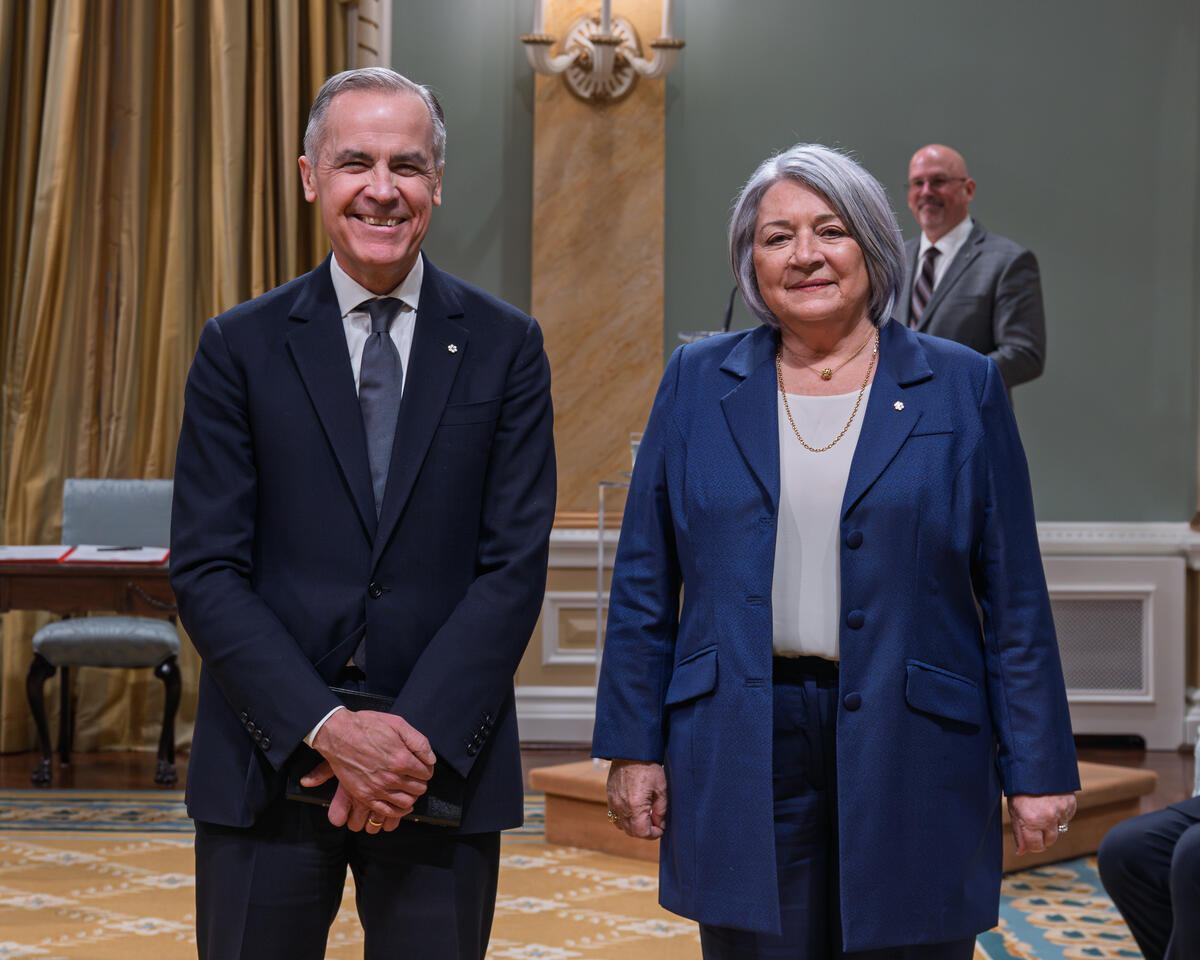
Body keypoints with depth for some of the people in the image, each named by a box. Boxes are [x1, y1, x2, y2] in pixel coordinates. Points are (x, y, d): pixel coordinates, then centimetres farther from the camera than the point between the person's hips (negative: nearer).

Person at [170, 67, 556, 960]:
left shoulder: (505, 345, 3)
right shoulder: (240, 346, 2)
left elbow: (515, 564, -3)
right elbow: (207, 570, -3)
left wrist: (420, 737, -13)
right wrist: (326, 728, -15)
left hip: (443, 763, 0)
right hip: (268, 759, 0)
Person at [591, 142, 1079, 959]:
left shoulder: (962, 387, 3)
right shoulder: (699, 383, 7)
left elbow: (1014, 594, 2)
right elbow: (645, 583, 7)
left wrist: (1037, 768, -1)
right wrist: (634, 747, 2)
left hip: (913, 748, -1)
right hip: (740, 763, 1)